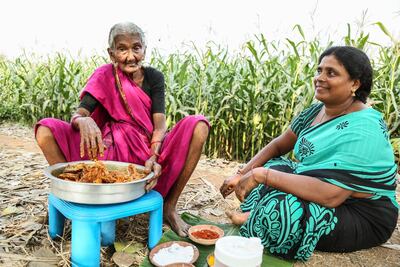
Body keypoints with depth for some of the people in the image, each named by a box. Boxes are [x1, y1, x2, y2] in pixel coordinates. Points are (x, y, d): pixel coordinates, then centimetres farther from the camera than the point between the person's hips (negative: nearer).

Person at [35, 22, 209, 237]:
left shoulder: (154, 77, 1)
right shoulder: (104, 76, 0)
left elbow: (160, 124, -9)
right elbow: (78, 114, -10)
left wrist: (154, 157, -29)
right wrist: (83, 121, -36)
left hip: (149, 152, 1)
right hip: (110, 152, 0)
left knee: (198, 126, -23)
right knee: (46, 130, -17)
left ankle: (169, 207, -12)